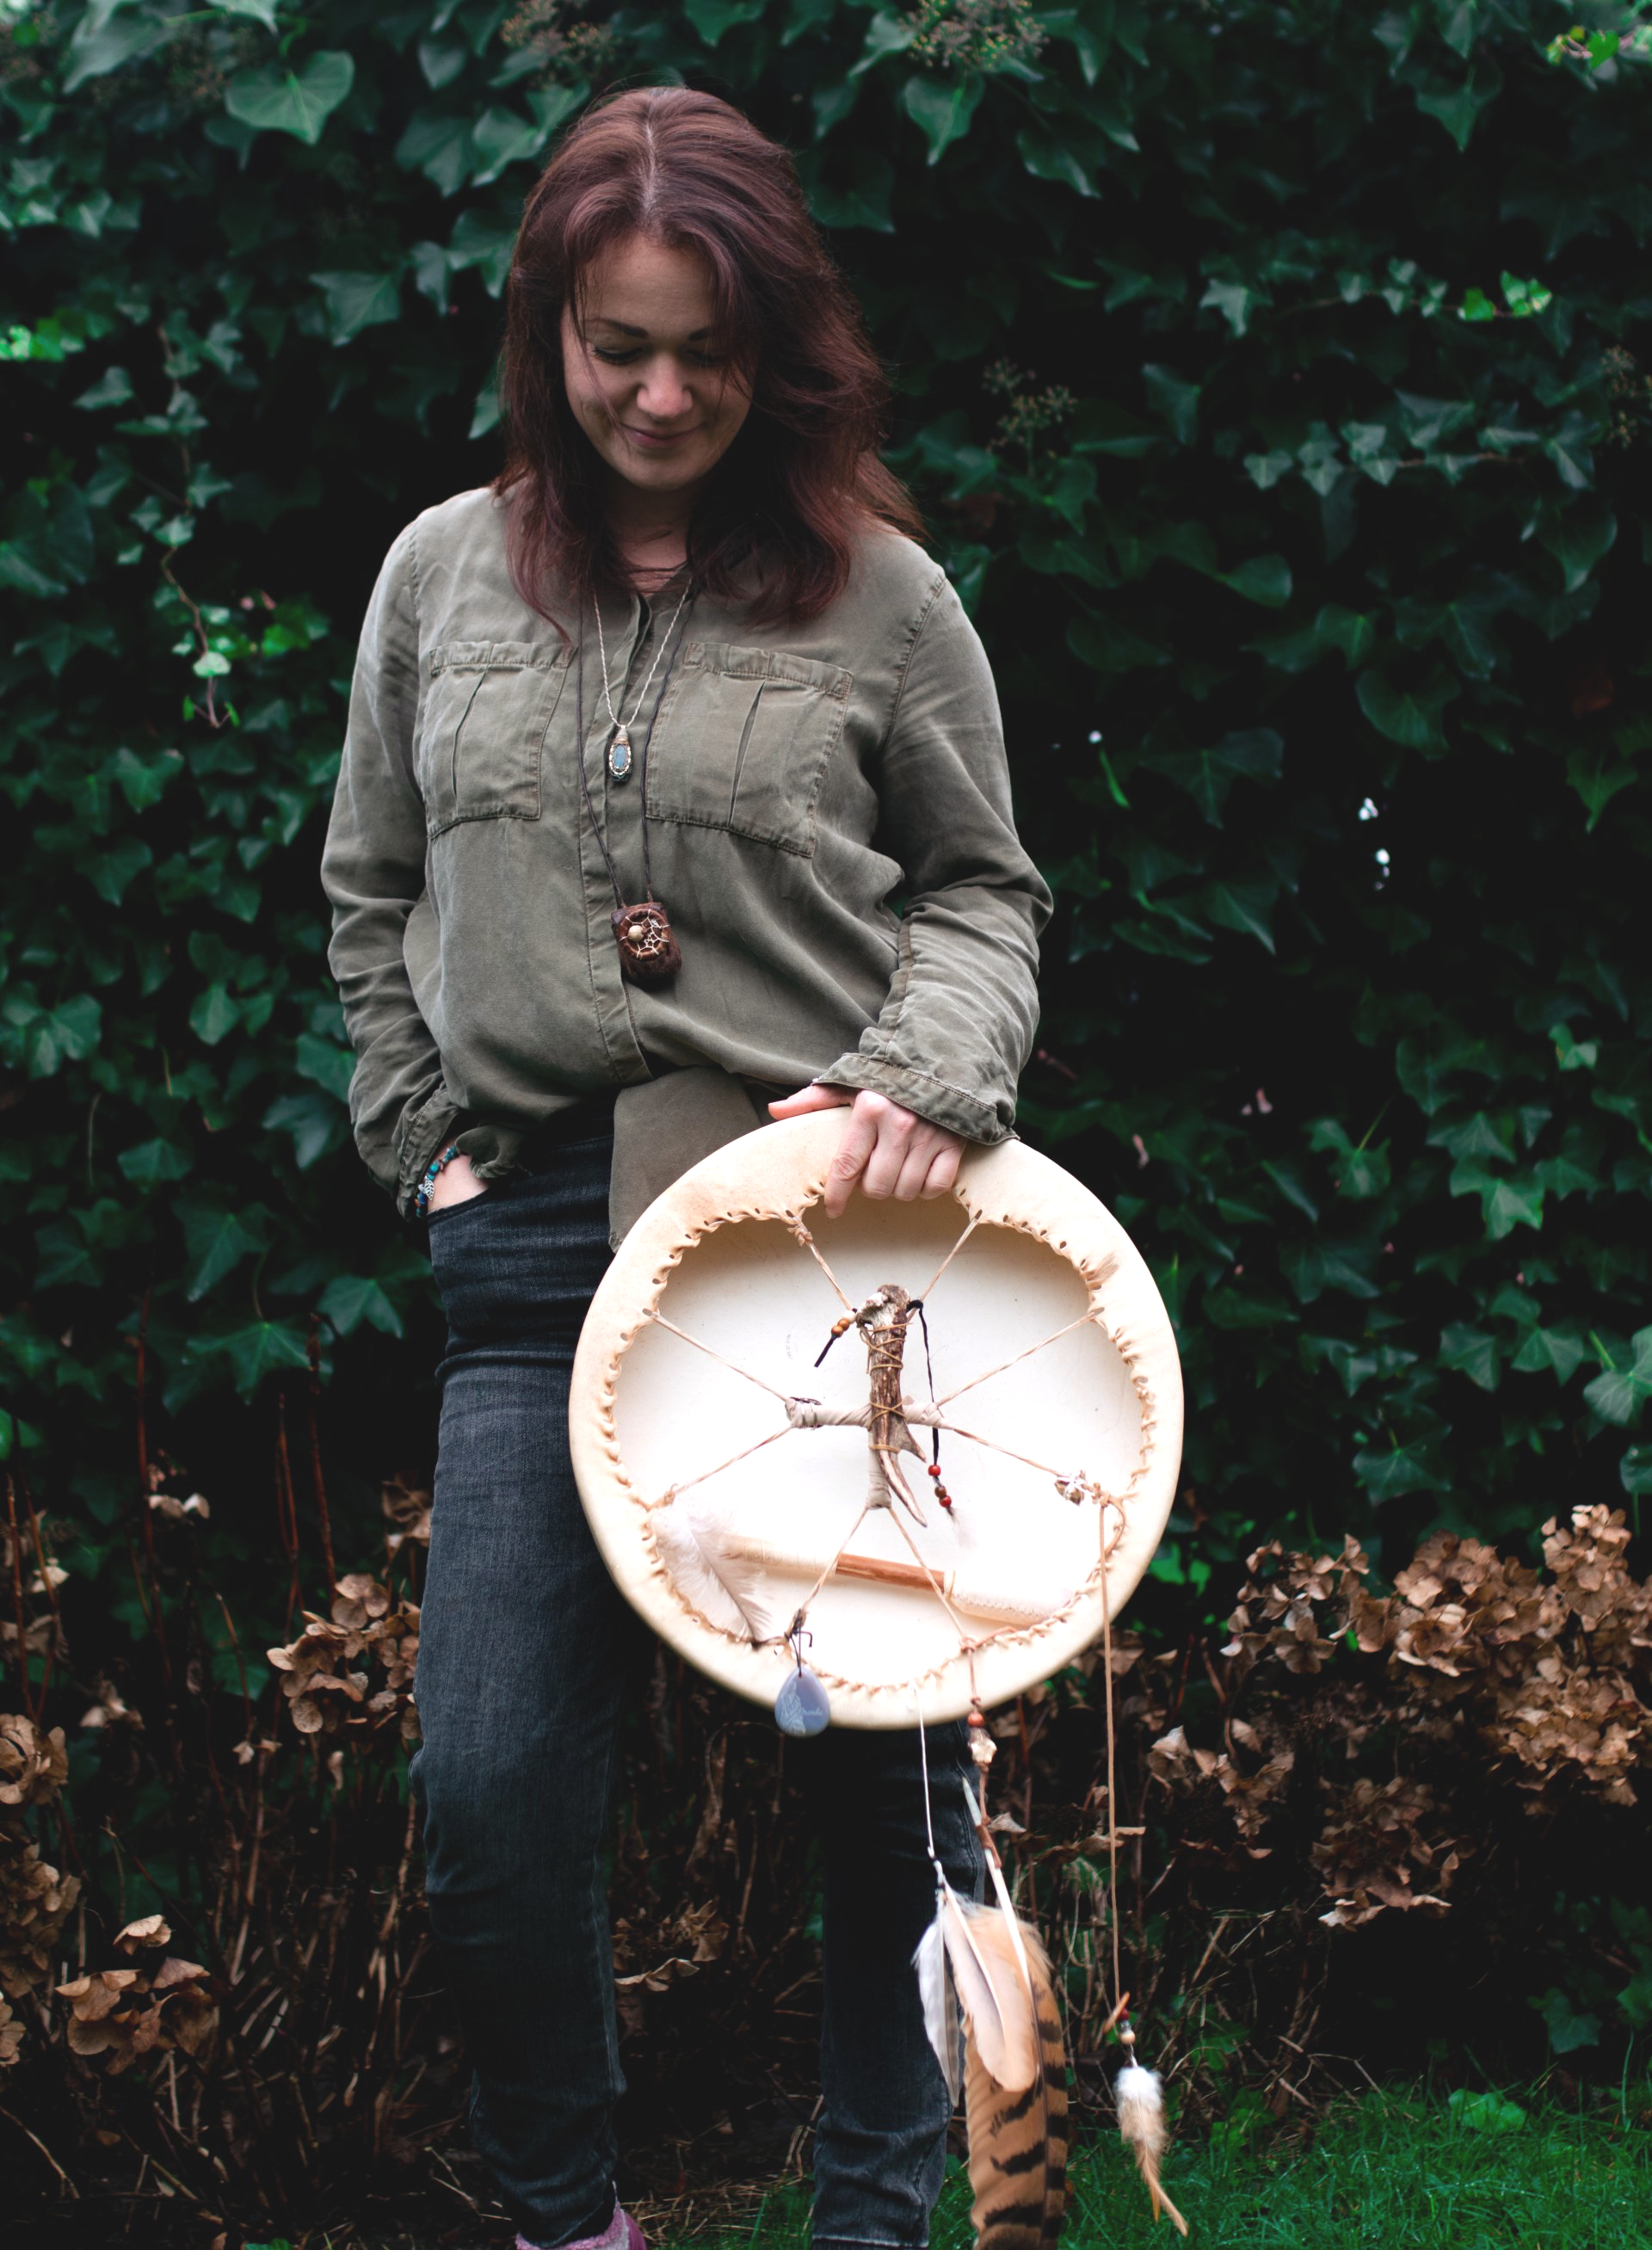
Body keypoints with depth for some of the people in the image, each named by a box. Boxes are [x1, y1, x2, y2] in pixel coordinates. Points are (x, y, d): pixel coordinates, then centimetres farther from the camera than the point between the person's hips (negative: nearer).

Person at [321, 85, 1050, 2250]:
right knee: (491, 1792, -2)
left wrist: (927, 1078, -9)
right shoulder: (444, 572, 8)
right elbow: (372, 892, 18)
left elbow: (982, 891, 9)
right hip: (540, 1246, 2)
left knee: (886, 1765, 8)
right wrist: (431, 1145, 9)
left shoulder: (878, 594, 1)